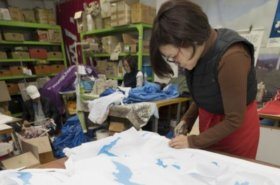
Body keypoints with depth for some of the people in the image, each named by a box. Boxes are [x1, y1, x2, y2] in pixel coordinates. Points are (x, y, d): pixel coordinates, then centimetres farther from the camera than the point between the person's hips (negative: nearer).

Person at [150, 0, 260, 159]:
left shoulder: (231, 57, -31)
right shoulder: (200, 51, -8)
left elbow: (234, 120, -22)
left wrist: (193, 142, -17)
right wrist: (187, 120, -3)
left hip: (236, 131, -6)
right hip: (211, 127, 6)